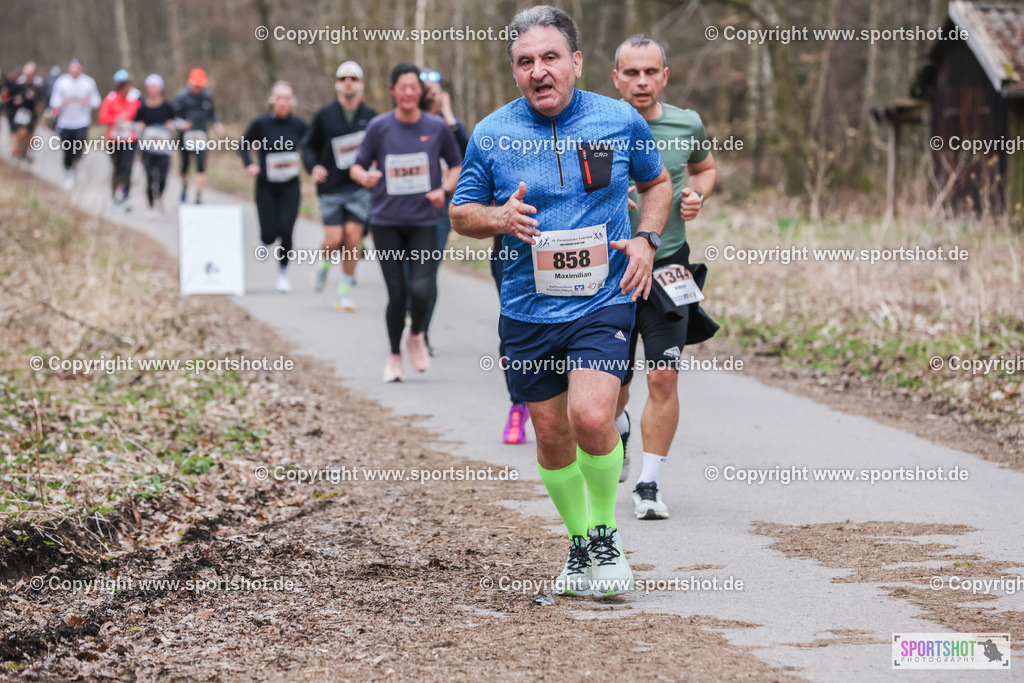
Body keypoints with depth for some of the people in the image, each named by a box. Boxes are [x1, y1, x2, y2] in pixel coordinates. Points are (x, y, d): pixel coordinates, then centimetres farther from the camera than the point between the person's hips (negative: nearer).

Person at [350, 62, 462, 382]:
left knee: (420, 290, -14)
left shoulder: (436, 127, 1)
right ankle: (394, 356, 20)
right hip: (386, 222, 0)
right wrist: (365, 176, -19)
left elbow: (456, 165, 13)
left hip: (424, 222, 0)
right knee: (397, 294, -1)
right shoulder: (379, 127, -1)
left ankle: (416, 336, 18)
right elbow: (357, 167, 4)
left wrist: (444, 189, -5)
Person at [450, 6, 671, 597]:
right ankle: (579, 544, 30)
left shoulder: (621, 121, -1)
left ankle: (606, 535, 4)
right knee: (551, 434, 8)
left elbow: (658, 182, 17)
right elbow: (461, 213, 10)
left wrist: (646, 240, 0)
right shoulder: (491, 135, -1)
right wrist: (498, 218, -12)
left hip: (604, 302, -2)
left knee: (591, 416, -20)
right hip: (528, 309, 2)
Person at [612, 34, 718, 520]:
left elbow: (705, 167, 22)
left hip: (667, 266, 1)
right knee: (612, 385, 9)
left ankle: (649, 485, 0)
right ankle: (618, 428, 45)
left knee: (663, 377, -10)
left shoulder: (687, 125, 1)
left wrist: (698, 194, 0)